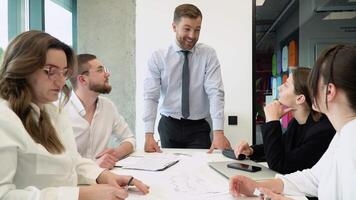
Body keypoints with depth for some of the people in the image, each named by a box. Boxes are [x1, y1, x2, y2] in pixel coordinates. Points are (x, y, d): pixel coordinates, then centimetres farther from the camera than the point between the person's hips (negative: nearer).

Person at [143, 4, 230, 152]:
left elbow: (215, 93, -14)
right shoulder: (158, 57, -4)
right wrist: (149, 135, -21)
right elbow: (150, 97, -9)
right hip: (169, 126, 1)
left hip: (198, 128, 0)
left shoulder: (208, 55, -4)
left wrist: (218, 132, -26)